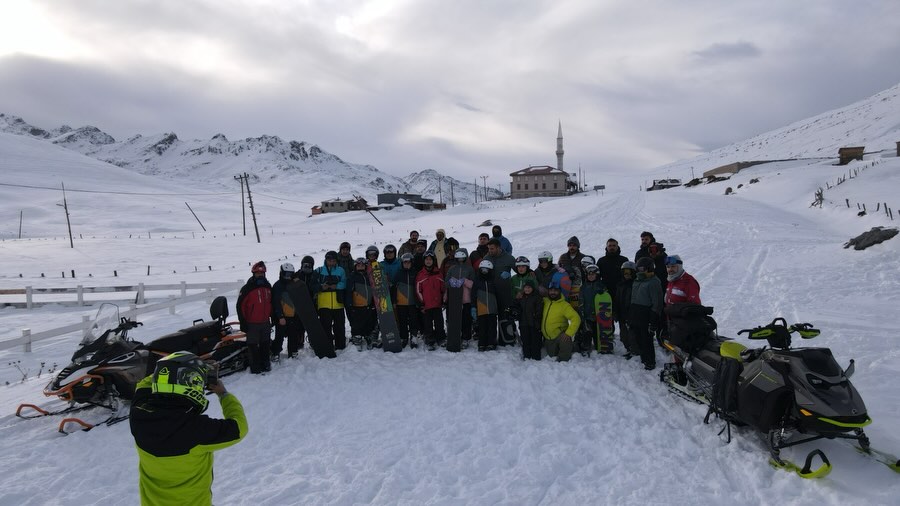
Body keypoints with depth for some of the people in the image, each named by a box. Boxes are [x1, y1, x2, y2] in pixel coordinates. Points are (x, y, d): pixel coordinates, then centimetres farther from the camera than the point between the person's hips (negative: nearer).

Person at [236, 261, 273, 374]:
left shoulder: (268, 287, 7)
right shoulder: (247, 288, -10)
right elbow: (240, 306, -10)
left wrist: (273, 317, 15)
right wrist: (243, 322, -12)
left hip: (266, 322, 5)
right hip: (252, 324, -5)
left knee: (265, 345, 14)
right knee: (253, 346, 2)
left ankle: (265, 364, 28)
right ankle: (255, 368, 10)